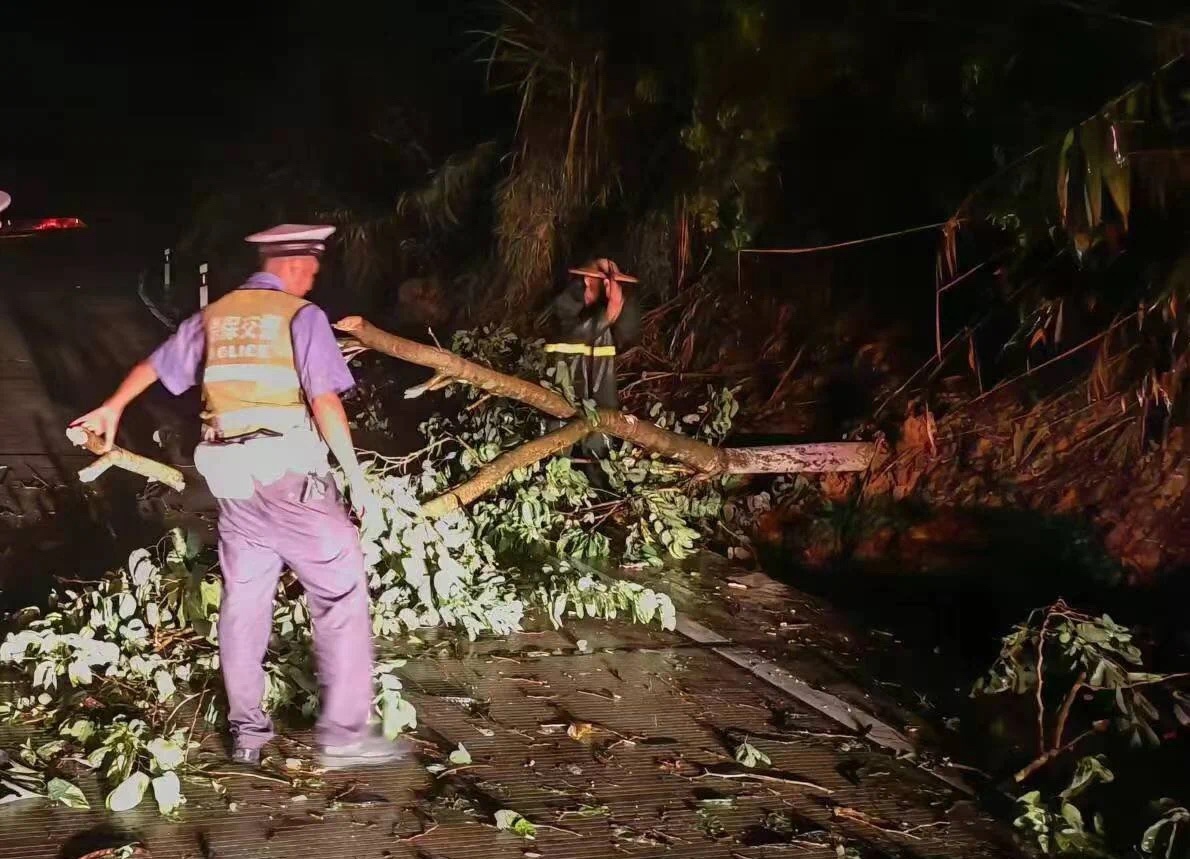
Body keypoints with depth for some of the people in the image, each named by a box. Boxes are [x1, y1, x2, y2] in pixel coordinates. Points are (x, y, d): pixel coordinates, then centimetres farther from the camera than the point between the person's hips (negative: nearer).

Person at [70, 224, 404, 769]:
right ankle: (343, 734, -4)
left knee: (243, 599, 15)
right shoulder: (301, 316, -4)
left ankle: (246, 730, 21)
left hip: (231, 479, 7)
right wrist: (357, 480, -13)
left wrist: (112, 408, 48)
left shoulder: (214, 315, 16)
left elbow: (153, 366, 30)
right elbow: (325, 402, -14)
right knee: (340, 589, -2)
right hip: (288, 473, -7)